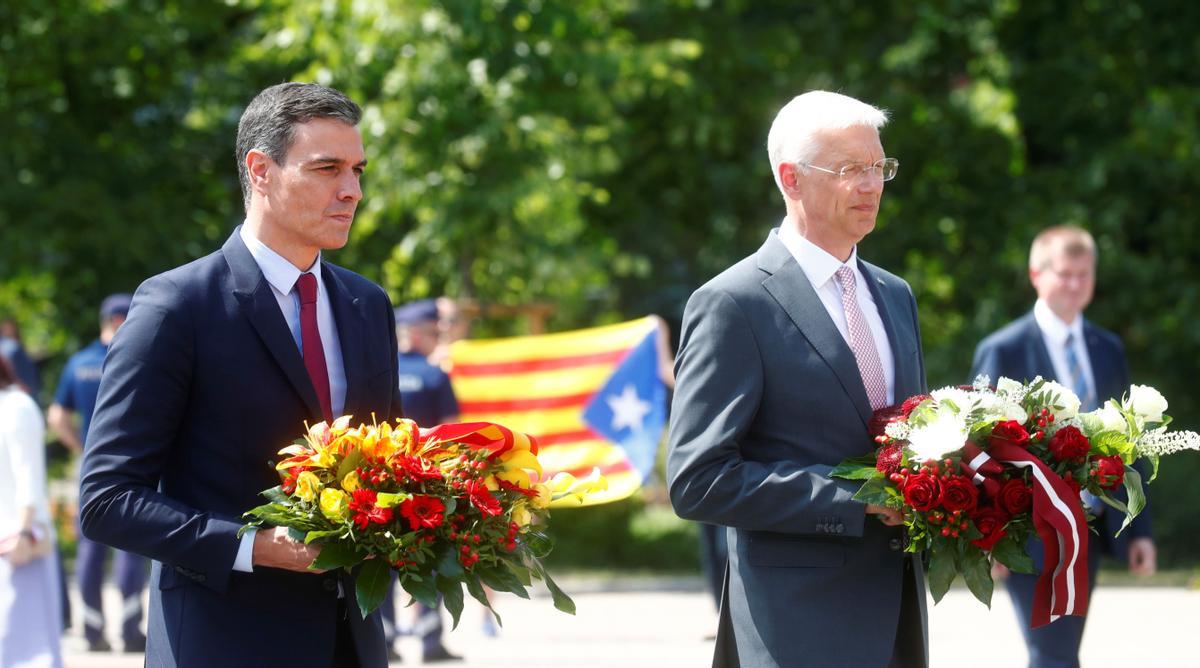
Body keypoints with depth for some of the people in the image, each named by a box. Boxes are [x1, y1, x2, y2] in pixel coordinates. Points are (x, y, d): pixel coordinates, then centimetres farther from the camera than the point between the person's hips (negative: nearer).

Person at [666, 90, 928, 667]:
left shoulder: (894, 296, 15)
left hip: (898, 613, 7)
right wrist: (857, 501, -19)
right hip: (800, 619, -7)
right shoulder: (731, 305, -9)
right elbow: (698, 482, -15)